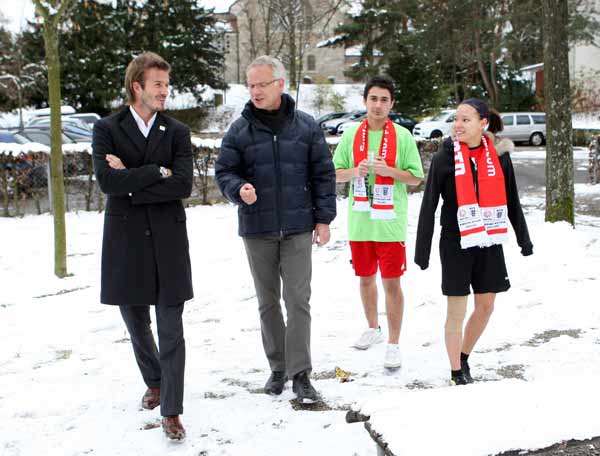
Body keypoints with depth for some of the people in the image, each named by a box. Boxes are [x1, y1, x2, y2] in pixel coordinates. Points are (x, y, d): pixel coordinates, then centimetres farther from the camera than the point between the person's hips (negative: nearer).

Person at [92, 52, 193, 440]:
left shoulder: (177, 132, 3)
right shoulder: (107, 129, 1)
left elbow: (183, 185, -11)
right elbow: (107, 180, -15)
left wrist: (131, 182, -13)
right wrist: (157, 171, -14)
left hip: (168, 241, -1)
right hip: (126, 242, 1)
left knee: (171, 330, -2)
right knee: (137, 324, 16)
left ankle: (172, 411, 4)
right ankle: (155, 382, 40)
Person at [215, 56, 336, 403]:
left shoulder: (306, 126, 1)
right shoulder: (240, 130, 1)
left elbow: (323, 174, 4)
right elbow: (224, 172, 2)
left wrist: (323, 218, 0)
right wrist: (239, 189, -20)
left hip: (297, 229, -1)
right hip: (257, 229, 1)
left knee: (298, 299, -4)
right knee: (268, 301, 11)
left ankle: (300, 373, 1)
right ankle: (278, 367, 23)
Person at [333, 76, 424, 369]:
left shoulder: (402, 136, -2)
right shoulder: (351, 135, 6)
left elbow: (416, 177, -1)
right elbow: (335, 174, 8)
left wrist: (389, 170, -17)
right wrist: (354, 171, -12)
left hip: (390, 222, -3)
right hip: (359, 221, 3)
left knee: (391, 283, -3)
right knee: (366, 278, 17)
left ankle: (394, 345, 6)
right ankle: (373, 329, 37)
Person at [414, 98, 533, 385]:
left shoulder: (498, 155, 2)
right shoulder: (444, 158, -6)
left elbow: (512, 201, 12)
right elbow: (428, 206, -4)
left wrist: (523, 238, 15)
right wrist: (421, 251, -6)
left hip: (489, 242, 4)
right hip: (456, 243, -3)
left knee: (486, 306, 10)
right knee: (456, 310, 1)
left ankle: (463, 358, 31)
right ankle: (457, 373, 15)